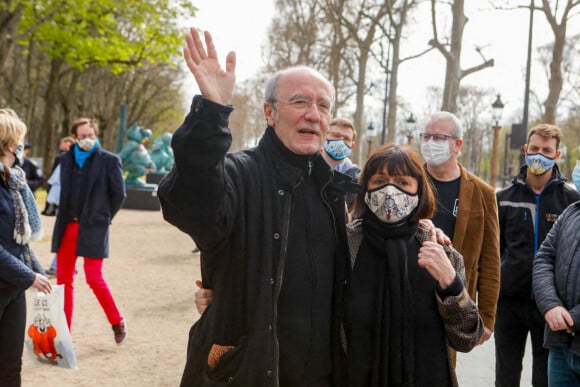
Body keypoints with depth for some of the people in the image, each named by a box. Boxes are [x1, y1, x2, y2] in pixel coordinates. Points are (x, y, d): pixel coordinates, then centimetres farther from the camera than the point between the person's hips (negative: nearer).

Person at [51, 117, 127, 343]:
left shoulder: (109, 161, -4)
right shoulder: (66, 159, 10)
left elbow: (119, 194, 1)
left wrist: (104, 217, 6)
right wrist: (66, 215, 13)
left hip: (93, 229, -5)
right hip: (67, 227, 5)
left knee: (94, 279, -7)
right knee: (63, 279, 6)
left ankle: (117, 322, 14)